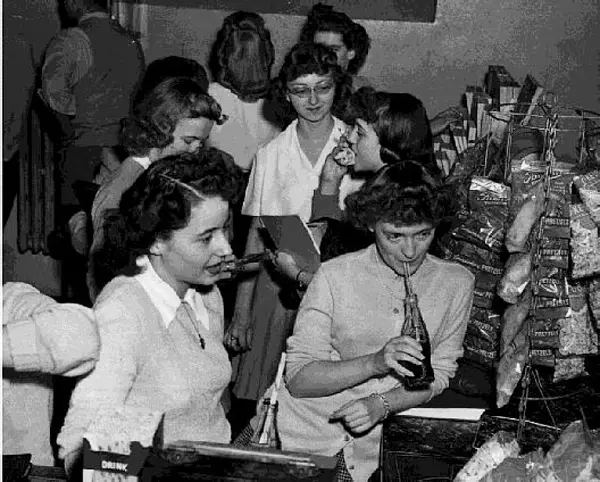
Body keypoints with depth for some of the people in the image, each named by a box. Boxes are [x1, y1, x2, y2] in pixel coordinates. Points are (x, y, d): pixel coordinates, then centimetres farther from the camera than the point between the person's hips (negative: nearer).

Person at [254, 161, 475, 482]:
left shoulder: (456, 283, 1)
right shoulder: (335, 275, -7)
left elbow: (436, 377, 4)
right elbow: (297, 378, -9)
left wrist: (381, 404, -15)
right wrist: (374, 363, -24)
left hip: (373, 446, 1)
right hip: (304, 433, -1)